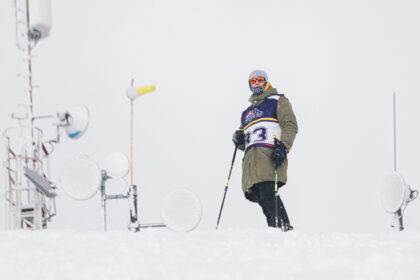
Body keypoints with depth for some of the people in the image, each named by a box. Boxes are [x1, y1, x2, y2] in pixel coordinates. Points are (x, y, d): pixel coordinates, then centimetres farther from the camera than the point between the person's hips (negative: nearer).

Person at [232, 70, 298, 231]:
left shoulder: (278, 101, 17)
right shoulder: (247, 113, 35)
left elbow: (290, 126, 3)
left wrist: (283, 147, -14)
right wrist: (239, 140, 10)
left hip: (269, 154, -6)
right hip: (250, 158, 6)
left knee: (267, 192, -26)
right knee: (260, 197, -12)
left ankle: (284, 228, -34)